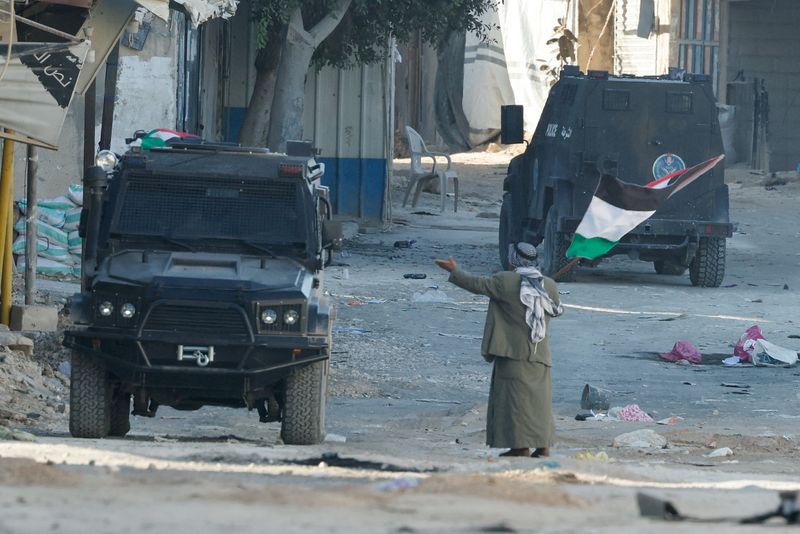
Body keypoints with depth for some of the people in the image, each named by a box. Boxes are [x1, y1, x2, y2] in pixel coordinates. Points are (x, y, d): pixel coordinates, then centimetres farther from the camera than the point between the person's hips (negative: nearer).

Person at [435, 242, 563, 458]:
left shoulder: (506, 281, -10)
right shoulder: (549, 285, 4)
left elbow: (478, 284, 0)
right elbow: (556, 309, 21)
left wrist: (455, 271, 15)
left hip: (514, 352, -5)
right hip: (540, 355, 5)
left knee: (516, 398, -3)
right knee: (539, 399, 11)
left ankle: (521, 446, -8)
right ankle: (543, 446, 9)